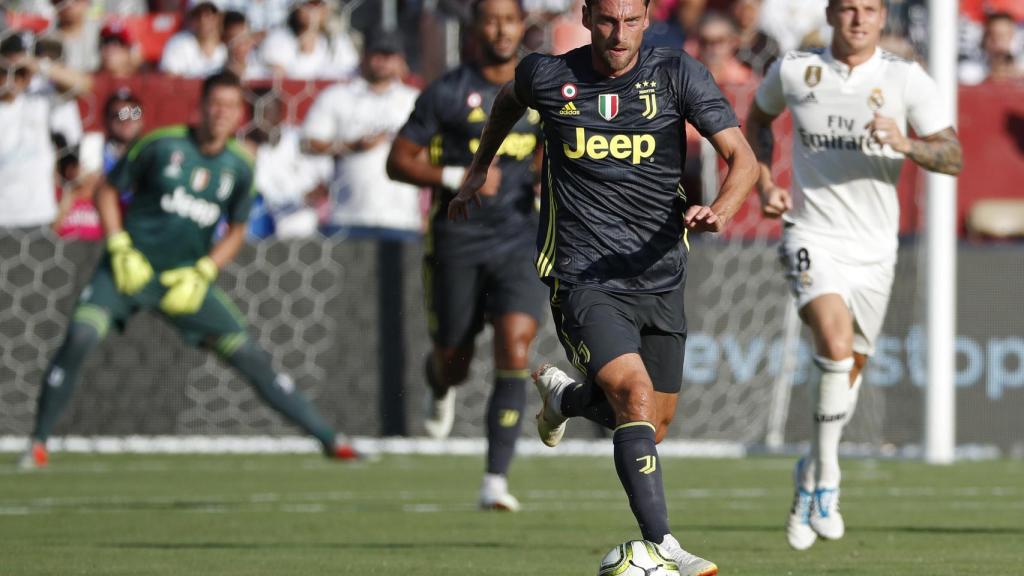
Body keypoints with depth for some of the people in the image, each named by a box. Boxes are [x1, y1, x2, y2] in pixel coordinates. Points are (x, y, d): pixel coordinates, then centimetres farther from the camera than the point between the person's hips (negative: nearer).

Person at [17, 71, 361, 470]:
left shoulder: (239, 167, 0)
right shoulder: (161, 145, -8)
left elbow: (236, 231, 11)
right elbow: (108, 190, 1)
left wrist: (202, 273, -4)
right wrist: (120, 248, -10)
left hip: (186, 278, 2)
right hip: (130, 268, -2)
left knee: (251, 357, -2)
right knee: (80, 337, -25)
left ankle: (328, 439, 6)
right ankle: (38, 444, -13)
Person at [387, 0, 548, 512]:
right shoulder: (447, 93, -5)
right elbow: (398, 161, -3)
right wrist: (456, 178, -18)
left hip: (519, 241, 2)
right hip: (457, 243, -2)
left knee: (514, 351, -16)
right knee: (454, 363, 7)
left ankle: (495, 479, -14)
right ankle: (440, 386, 48)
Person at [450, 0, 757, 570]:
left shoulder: (676, 73, -5)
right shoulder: (548, 77, -5)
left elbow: (743, 158, -9)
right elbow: (509, 98, 21)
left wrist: (719, 211, -28)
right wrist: (479, 169, 29)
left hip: (661, 278, 3)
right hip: (584, 281, -3)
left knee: (655, 425, 14)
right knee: (636, 392, -25)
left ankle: (565, 395, 45)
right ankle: (662, 547, -27)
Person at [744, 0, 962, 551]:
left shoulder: (906, 79, -4)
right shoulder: (793, 70, -1)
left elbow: (953, 158, -9)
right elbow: (758, 118, 21)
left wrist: (905, 144, -28)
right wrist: (764, 181, 6)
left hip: (873, 247, 2)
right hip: (811, 235, -2)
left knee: (849, 372, 12)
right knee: (837, 346, -26)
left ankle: (809, 477, 36)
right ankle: (825, 479, -15)